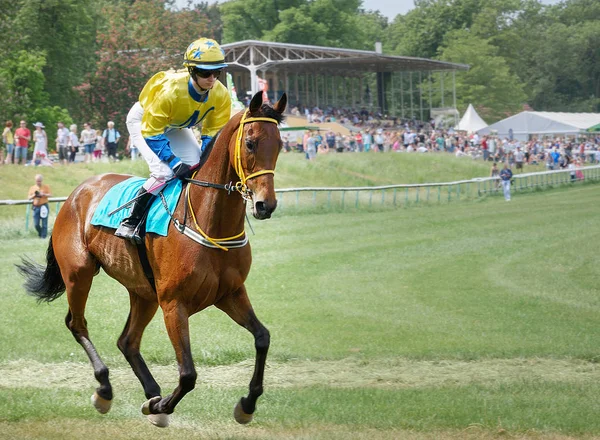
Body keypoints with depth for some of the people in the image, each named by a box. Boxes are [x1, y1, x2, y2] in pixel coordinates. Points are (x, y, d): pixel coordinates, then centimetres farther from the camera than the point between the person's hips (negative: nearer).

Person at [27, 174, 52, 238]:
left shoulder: (46, 187, 5)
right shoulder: (32, 188, 12)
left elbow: (50, 194, -1)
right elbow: (29, 197, 11)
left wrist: (43, 194, -14)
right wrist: (34, 195, -8)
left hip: (44, 206, -2)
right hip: (36, 207, 2)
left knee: (44, 223, -5)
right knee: (36, 224, -2)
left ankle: (43, 236, 2)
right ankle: (40, 234, 22)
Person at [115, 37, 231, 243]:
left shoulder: (221, 95, -25)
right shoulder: (170, 90, -41)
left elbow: (213, 133, -10)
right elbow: (151, 133, -31)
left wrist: (205, 162, -23)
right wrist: (175, 163, -36)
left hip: (175, 126, 6)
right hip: (143, 120, -6)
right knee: (164, 171, -25)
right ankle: (129, 222, -16)